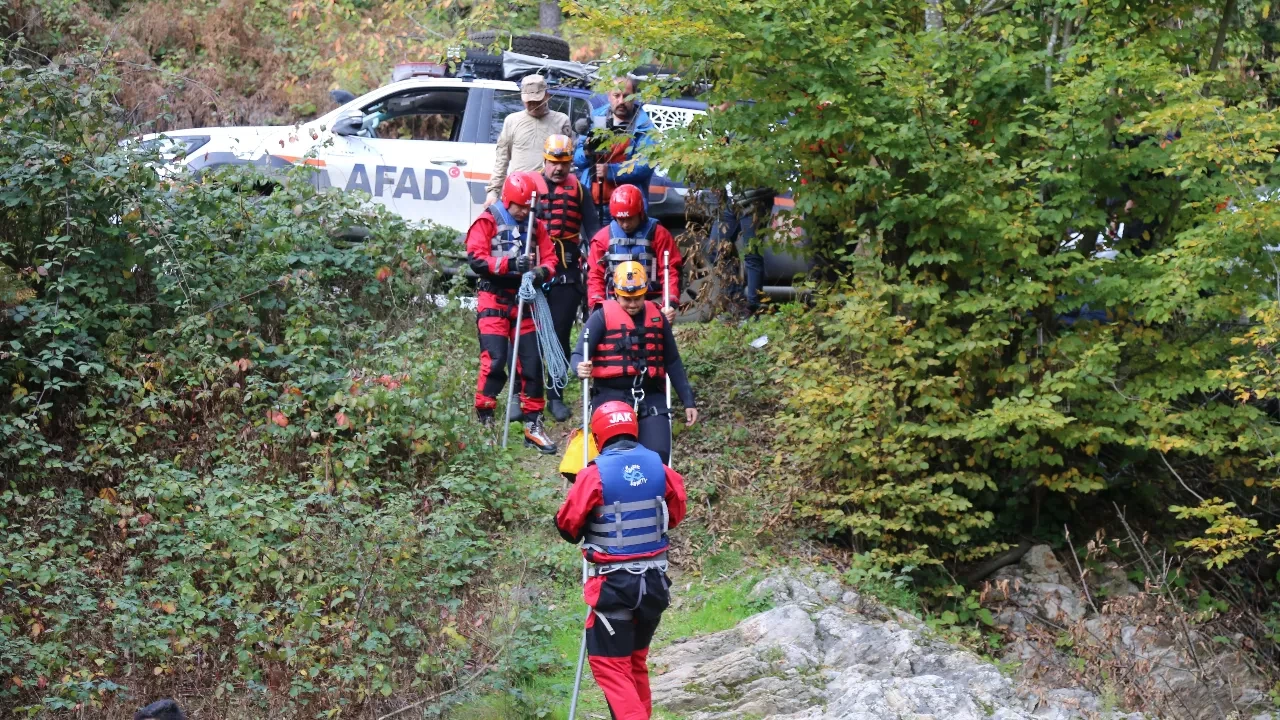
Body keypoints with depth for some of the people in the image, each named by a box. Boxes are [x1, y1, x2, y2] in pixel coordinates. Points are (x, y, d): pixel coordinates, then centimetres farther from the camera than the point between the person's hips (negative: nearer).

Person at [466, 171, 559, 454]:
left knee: (532, 362, 4)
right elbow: (476, 258, -13)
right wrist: (511, 264, -23)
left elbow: (550, 259, 10)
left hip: (524, 301, 5)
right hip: (493, 300, -5)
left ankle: (533, 425, 13)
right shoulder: (487, 222, -3)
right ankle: (484, 421, -4)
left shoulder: (536, 226, 13)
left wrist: (542, 271, -14)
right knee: (494, 361, -14)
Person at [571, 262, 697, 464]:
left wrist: (688, 401, 16)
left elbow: (672, 362, 19)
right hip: (612, 397, -3)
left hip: (651, 398, 3)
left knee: (658, 456, -11)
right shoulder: (602, 317, -1)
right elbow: (578, 355, -5)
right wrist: (581, 367, -29)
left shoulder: (657, 317, 12)